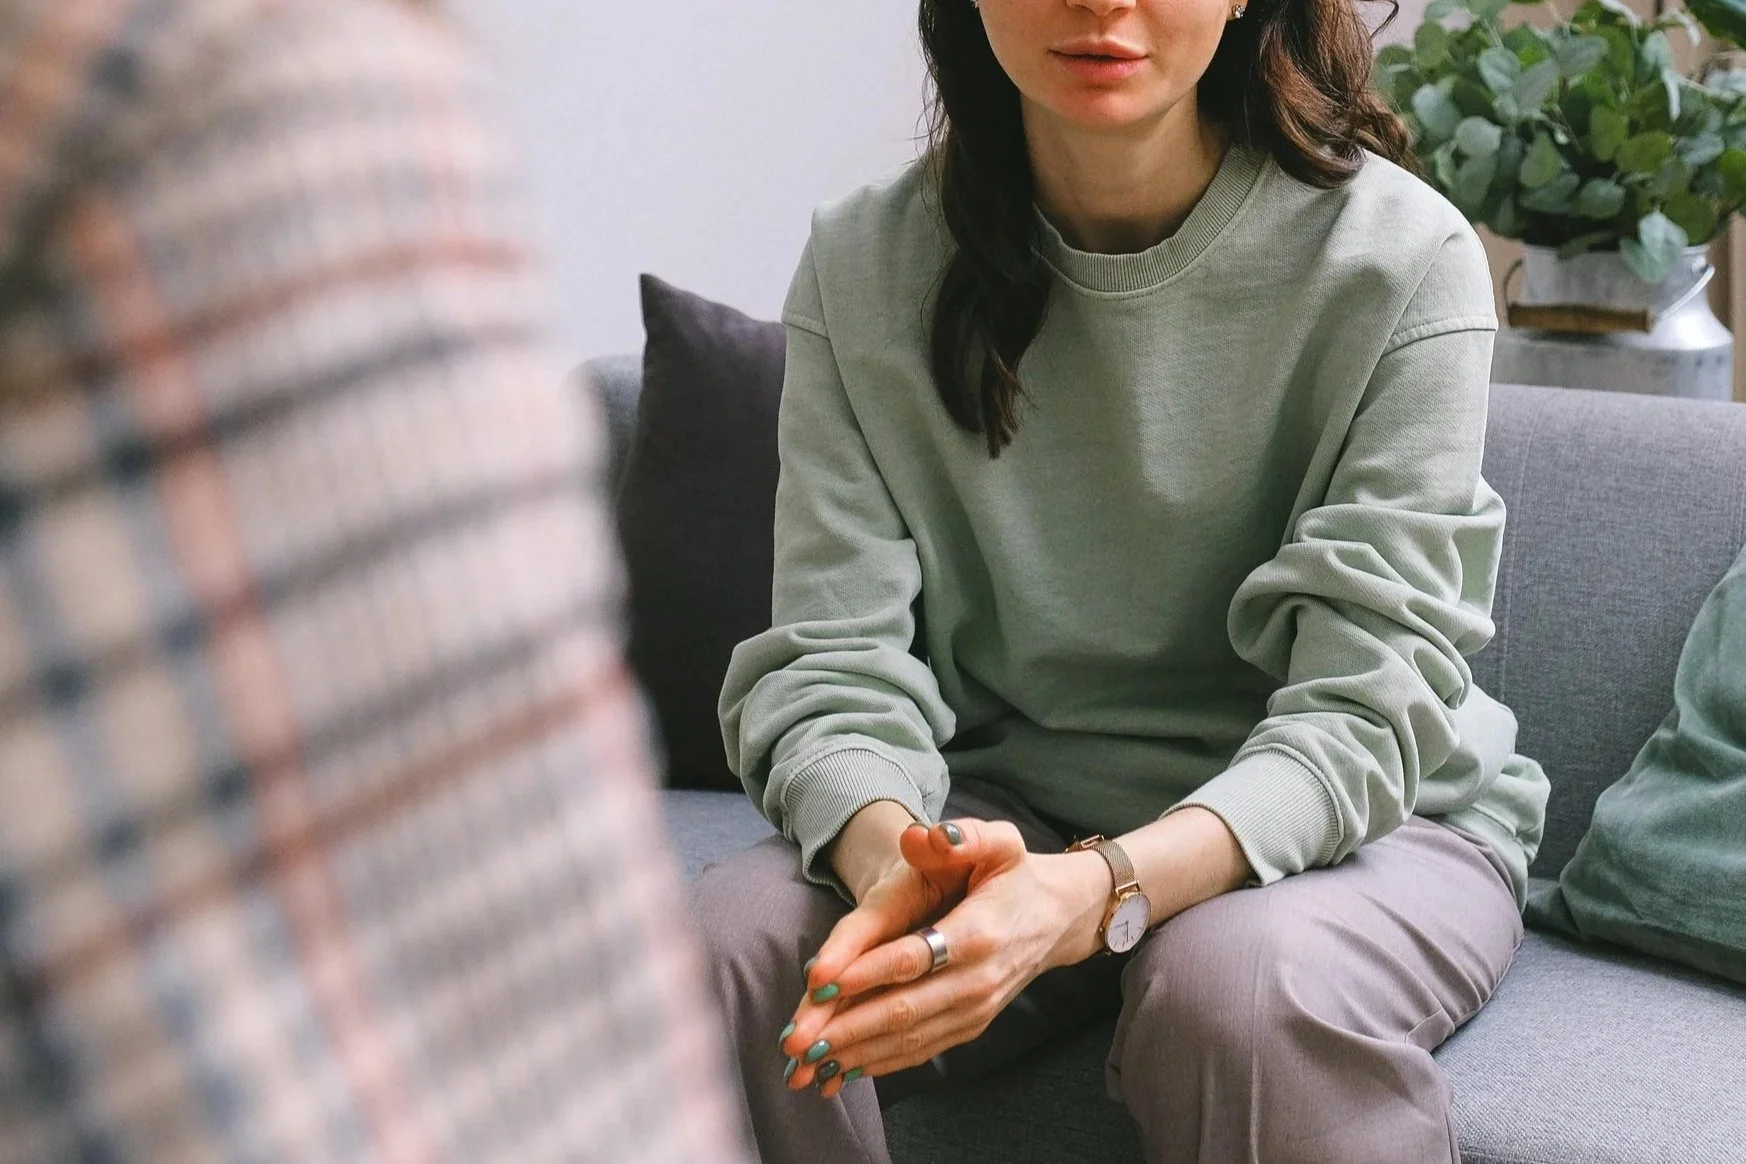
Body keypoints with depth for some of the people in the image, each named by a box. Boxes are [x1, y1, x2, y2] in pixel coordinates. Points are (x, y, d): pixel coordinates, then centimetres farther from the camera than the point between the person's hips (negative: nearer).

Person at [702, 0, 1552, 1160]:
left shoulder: (1402, 255, -15)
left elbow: (1367, 711, -19)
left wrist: (1099, 891, -38)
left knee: (1240, 986, -36)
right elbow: (831, 662, -10)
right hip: (1013, 816, 2)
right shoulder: (865, 268, -6)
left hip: (1367, 817, -2)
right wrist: (893, 855, -35)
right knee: (722, 950, -26)